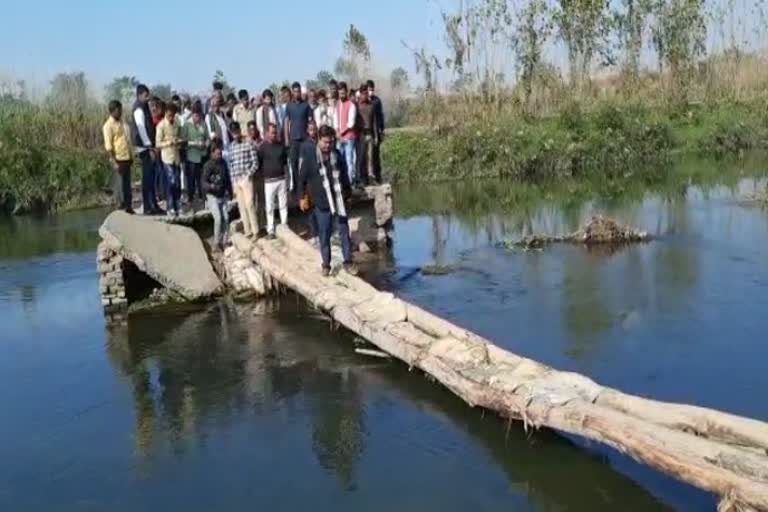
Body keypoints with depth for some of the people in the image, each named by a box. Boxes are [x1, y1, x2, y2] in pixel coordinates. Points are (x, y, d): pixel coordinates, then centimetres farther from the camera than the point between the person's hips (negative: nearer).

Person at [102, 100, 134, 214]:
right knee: (120, 182, -3)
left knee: (127, 182, 11)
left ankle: (128, 205, 16)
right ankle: (122, 205, 3)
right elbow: (108, 146, -12)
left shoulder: (122, 122, 13)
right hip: (118, 159, -7)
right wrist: (114, 162, -17)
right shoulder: (108, 125, -9)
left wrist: (131, 155, 16)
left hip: (127, 157, 7)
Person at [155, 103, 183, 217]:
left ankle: (176, 207, 15)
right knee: (171, 182, -8)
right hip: (167, 157, -5)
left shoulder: (177, 125, 11)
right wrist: (170, 143, -21)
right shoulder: (161, 125, -5)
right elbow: (158, 144, -6)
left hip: (176, 157, 5)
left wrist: (179, 142, -3)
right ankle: (170, 208, -1)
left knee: (178, 183, 5)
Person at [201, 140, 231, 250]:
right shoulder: (209, 165, -14)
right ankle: (216, 242, 0)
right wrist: (211, 186, -39)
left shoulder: (223, 163, 3)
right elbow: (203, 181, -21)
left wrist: (228, 188, 15)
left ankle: (223, 241, 11)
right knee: (218, 218, -13)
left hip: (222, 195, 5)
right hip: (212, 196, -5)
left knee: (226, 218, -1)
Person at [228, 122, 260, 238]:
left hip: (246, 179, -5)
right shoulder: (231, 147, 10)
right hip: (236, 180, 5)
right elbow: (231, 165, 12)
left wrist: (249, 175, -16)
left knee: (249, 205, -9)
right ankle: (247, 231, 12)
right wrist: (233, 183, 9)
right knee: (241, 207, 6)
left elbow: (255, 163, -5)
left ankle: (255, 231, -2)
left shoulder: (248, 144, -3)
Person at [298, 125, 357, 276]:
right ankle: (326, 264, 20)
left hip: (339, 201, 3)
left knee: (344, 233, 6)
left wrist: (347, 192, 20)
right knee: (324, 236, 7)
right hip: (321, 203, -3)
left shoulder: (337, 155, 4)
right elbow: (302, 179, 0)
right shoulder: (309, 157, -7)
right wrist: (302, 197, 0)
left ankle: (348, 262, 17)